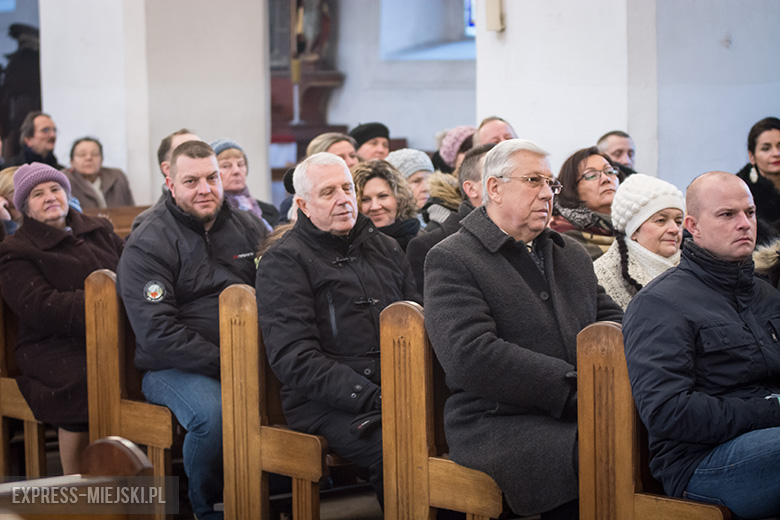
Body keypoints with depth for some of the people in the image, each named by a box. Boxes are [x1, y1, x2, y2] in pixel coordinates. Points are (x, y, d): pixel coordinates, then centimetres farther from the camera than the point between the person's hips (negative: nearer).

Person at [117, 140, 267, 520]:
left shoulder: (249, 228, 13)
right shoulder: (148, 245, -3)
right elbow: (158, 332, -12)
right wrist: (223, 364, -20)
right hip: (173, 368, -4)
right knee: (213, 412, -36)